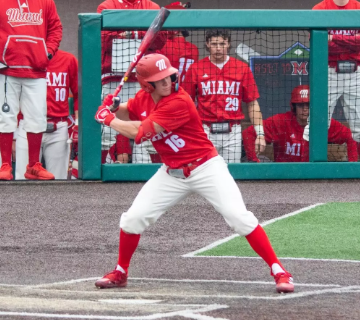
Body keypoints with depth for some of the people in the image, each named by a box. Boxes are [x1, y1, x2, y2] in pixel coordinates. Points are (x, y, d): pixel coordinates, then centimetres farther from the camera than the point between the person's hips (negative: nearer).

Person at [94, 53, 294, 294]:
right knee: (133, 218, -1)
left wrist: (108, 120, -13)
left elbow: (140, 132, -25)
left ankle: (279, 271, -14)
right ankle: (120, 273, 20)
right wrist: (112, 107, -6)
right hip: (172, 173, 6)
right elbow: (125, 114, 18)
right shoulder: (144, 98, -2)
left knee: (239, 217, -19)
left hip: (206, 168, -6)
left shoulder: (178, 102, -25)